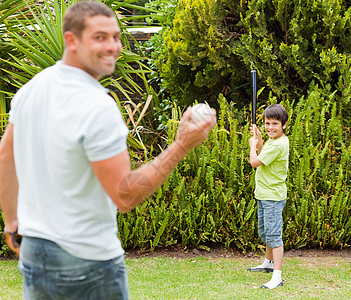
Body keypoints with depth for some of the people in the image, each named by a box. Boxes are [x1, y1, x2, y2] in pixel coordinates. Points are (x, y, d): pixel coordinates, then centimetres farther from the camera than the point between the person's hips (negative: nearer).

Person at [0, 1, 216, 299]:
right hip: (88, 261, -7)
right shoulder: (98, 107, -22)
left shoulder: (30, 89, 2)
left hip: (32, 252, 7)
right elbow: (125, 196, -21)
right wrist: (181, 146, -19)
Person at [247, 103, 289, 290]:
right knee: (265, 232, 25)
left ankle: (277, 277, -14)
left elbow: (255, 162, -20)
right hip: (264, 195, 11)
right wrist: (259, 139, 12)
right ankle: (268, 263, 45)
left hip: (273, 197, -11)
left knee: (273, 235, -13)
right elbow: (262, 156, 25)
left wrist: (253, 145, -3)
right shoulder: (272, 141, 10)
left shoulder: (279, 144, -21)